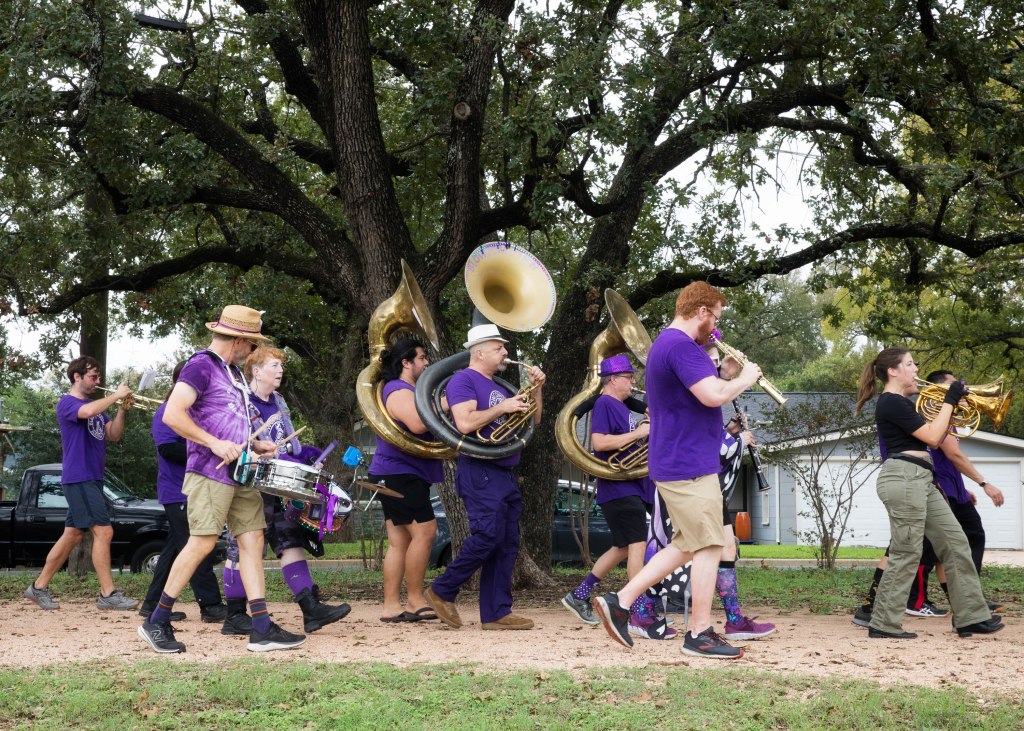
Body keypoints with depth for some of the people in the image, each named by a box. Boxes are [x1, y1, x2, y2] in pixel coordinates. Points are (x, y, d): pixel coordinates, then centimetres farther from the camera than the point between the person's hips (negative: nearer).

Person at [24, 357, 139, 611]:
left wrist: (122, 410, -3)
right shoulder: (67, 403, -7)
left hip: (92, 479, 9)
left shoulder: (96, 406, 19)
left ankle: (39, 587, 18)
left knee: (73, 535, 11)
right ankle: (108, 594, -11)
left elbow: (113, 436, 11)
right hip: (78, 478, -9)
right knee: (103, 531, -13)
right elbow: (86, 412, -31)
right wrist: (116, 395, -20)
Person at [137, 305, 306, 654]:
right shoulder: (201, 366, -10)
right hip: (210, 472, -9)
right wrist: (215, 444, -22)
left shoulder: (233, 371, 19)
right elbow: (172, 415, -20)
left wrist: (254, 444, 15)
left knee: (252, 539, 2)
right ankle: (156, 622, 3)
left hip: (240, 473, 9)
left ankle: (262, 630, 2)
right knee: (202, 543, -10)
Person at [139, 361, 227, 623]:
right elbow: (167, 447, -22)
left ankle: (153, 605, 17)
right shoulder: (167, 412, -11)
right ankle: (211, 606, -5)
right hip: (179, 494, -9)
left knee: (174, 550, 12)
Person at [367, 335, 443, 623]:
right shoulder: (399, 392, -13)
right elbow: (418, 424, -30)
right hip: (399, 473, -11)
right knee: (424, 531, -13)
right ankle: (415, 601, -8)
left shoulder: (408, 391, 21)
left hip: (397, 475, 11)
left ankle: (391, 606, 8)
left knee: (399, 541, 8)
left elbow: (418, 429, 29)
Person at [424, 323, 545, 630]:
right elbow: (465, 423, -21)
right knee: (488, 536, -16)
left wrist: (535, 388, 10)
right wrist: (502, 408, -14)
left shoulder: (499, 386, 21)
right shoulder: (464, 380, -6)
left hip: (505, 475, 9)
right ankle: (442, 591, 0)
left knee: (507, 544, 5)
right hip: (480, 473, -9)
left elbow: (533, 418, 24)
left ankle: (496, 613, 7)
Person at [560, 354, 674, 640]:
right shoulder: (604, 404, -10)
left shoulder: (622, 407, 20)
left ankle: (579, 595, 24)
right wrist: (637, 433, -19)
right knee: (637, 544, -14)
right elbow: (599, 442, -22)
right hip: (618, 487, -10)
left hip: (634, 486, 10)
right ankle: (641, 616, -16)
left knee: (623, 547, 15)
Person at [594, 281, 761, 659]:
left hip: (675, 465, 11)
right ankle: (700, 634, 5)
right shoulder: (681, 345, -18)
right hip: (690, 467, -11)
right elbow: (713, 396, -27)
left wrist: (725, 372, 10)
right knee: (708, 546, -2)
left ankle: (620, 602, 13)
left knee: (685, 545, 16)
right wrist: (744, 378, -10)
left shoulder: (667, 343, 17)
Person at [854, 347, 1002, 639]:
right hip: (904, 479, -11)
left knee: (955, 542, 9)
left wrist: (951, 407, 11)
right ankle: (884, 625, 1)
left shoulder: (900, 403, 20)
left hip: (920, 480, 11)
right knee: (906, 553, -7)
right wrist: (950, 401, -6)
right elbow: (932, 437, -15)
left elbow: (932, 438, 20)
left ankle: (972, 617, 12)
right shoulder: (891, 403, -12)